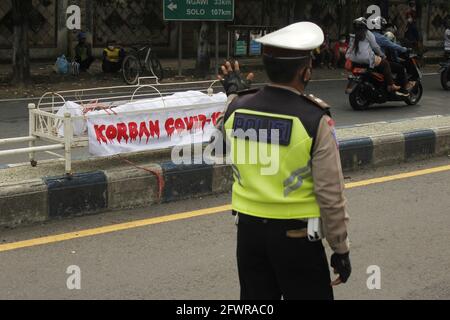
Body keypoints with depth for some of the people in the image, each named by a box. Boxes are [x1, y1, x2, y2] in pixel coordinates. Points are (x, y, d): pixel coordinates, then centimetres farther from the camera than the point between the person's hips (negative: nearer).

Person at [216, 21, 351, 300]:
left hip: (248, 229, 5)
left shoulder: (237, 109, -4)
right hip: (296, 235, -5)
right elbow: (331, 195, -15)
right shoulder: (315, 120, -18)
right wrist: (341, 249, -4)